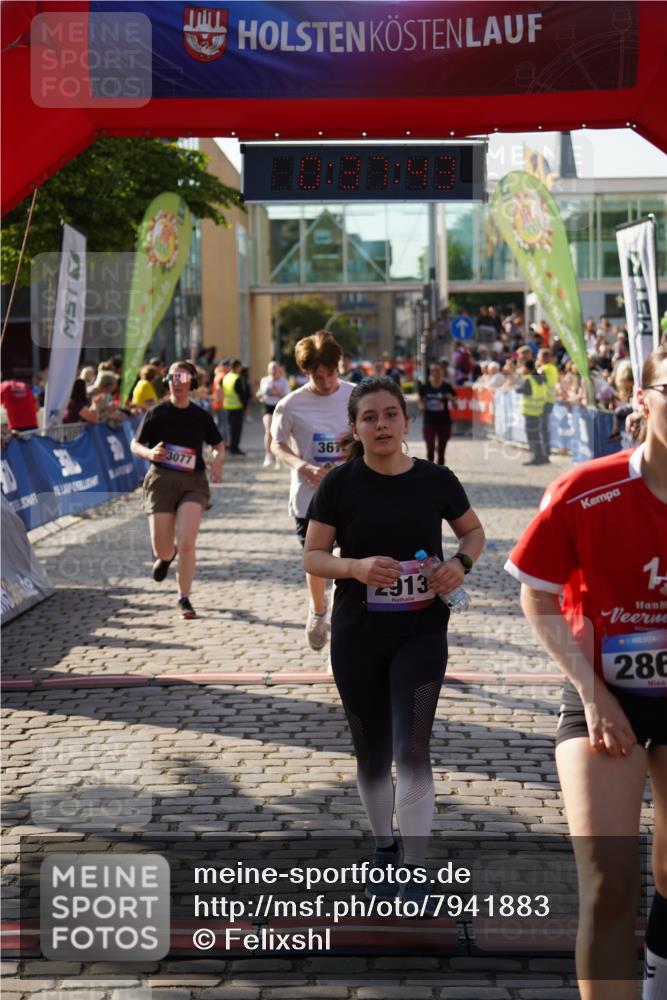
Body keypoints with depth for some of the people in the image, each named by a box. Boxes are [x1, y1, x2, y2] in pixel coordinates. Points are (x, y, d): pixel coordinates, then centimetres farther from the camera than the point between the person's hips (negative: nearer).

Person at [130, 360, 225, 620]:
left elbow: (219, 446, 16)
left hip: (193, 483, 0)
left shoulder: (201, 416, 4)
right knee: (162, 550, 1)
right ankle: (166, 555, 41)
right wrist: (149, 453, -17)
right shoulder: (156, 413, 0)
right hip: (161, 481, 0)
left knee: (186, 543, -15)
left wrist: (218, 460, -7)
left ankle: (184, 598, 1)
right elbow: (135, 445, 5)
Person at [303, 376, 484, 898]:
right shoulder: (341, 484, -5)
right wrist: (357, 567, -22)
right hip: (357, 638, 1)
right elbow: (313, 556, -2)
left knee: (412, 749, -11)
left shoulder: (435, 480, -3)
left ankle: (413, 873, -4)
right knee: (372, 753, 13)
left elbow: (473, 530, 13)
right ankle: (385, 850, 35)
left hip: (421, 633, -1)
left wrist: (461, 562, -9)